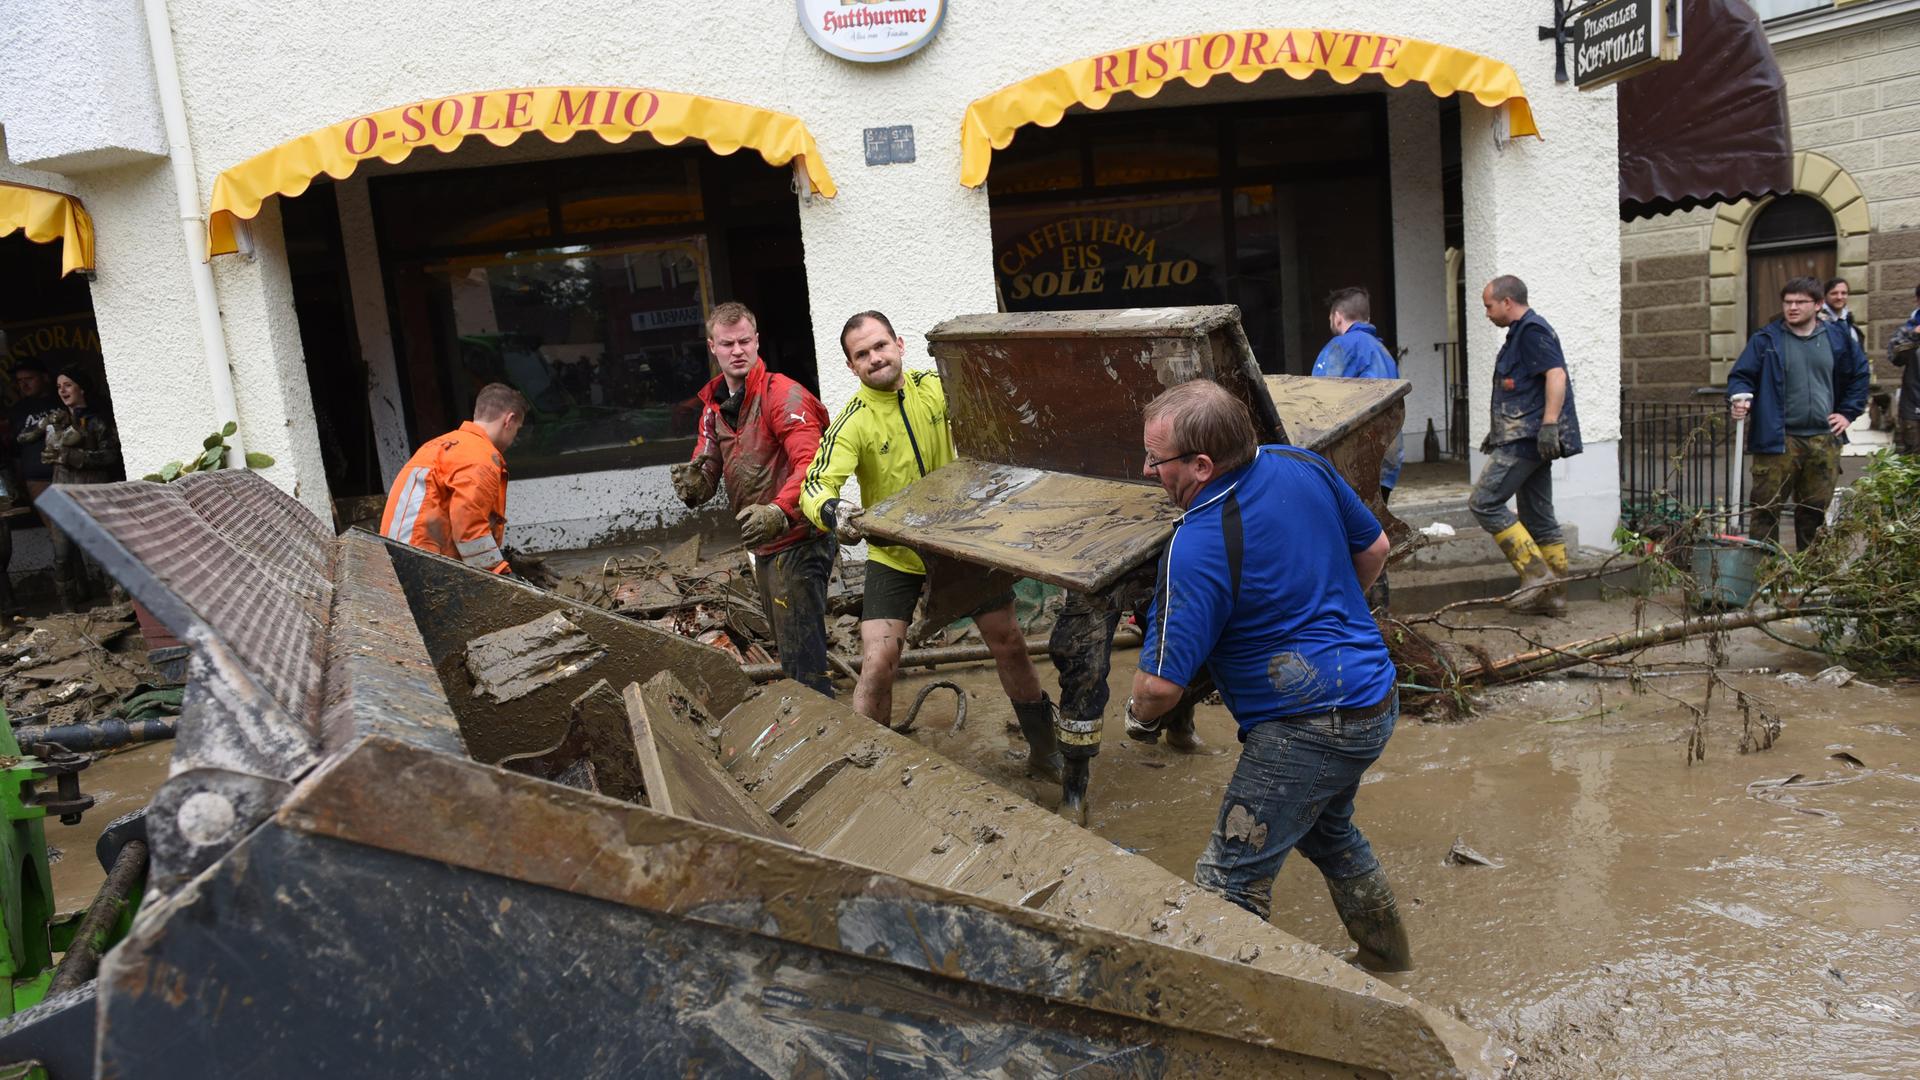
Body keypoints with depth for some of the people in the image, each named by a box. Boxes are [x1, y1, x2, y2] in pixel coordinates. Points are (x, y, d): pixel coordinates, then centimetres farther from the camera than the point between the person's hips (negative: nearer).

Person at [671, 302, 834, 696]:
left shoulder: (783, 395, -14)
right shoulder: (714, 406, 12)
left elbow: (811, 464, -25)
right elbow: (707, 468, 11)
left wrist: (778, 512, -40)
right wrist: (694, 485, -14)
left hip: (797, 541, -9)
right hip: (764, 545, 9)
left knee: (802, 654, -8)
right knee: (787, 647, 20)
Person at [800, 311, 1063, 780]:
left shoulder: (939, 388, -7)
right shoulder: (853, 423, -17)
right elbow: (816, 485, -28)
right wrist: (831, 510, -50)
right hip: (894, 554, -3)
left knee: (1009, 642, 9)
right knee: (878, 664, -12)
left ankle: (1045, 750, 30)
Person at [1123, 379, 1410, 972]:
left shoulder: (1197, 548, -26)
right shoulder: (1306, 466, -2)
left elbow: (1163, 682, -22)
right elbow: (1374, 548, 13)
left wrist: (1137, 715, 1)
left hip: (1308, 731, -10)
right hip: (1374, 699, 10)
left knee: (1227, 888, -2)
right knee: (1327, 830, 32)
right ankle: (1389, 961, 49)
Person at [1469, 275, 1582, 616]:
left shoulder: (1532, 330, -10)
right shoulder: (1521, 333, 22)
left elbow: (1556, 375, -22)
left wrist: (1549, 424, -30)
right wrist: (1497, 433, 32)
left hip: (1527, 438, -11)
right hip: (1526, 438, 11)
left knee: (1484, 503, -12)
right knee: (1538, 516, 11)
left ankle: (1536, 574, -13)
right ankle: (1553, 594, 14)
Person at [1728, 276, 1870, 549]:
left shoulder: (1838, 337, 8)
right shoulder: (1766, 339, -1)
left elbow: (1860, 374, 20)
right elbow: (1741, 375, -2)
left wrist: (1848, 412, 12)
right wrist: (1739, 398, -23)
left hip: (1824, 440, 4)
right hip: (1777, 441, -3)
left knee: (1816, 510, 12)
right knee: (1767, 509, -5)